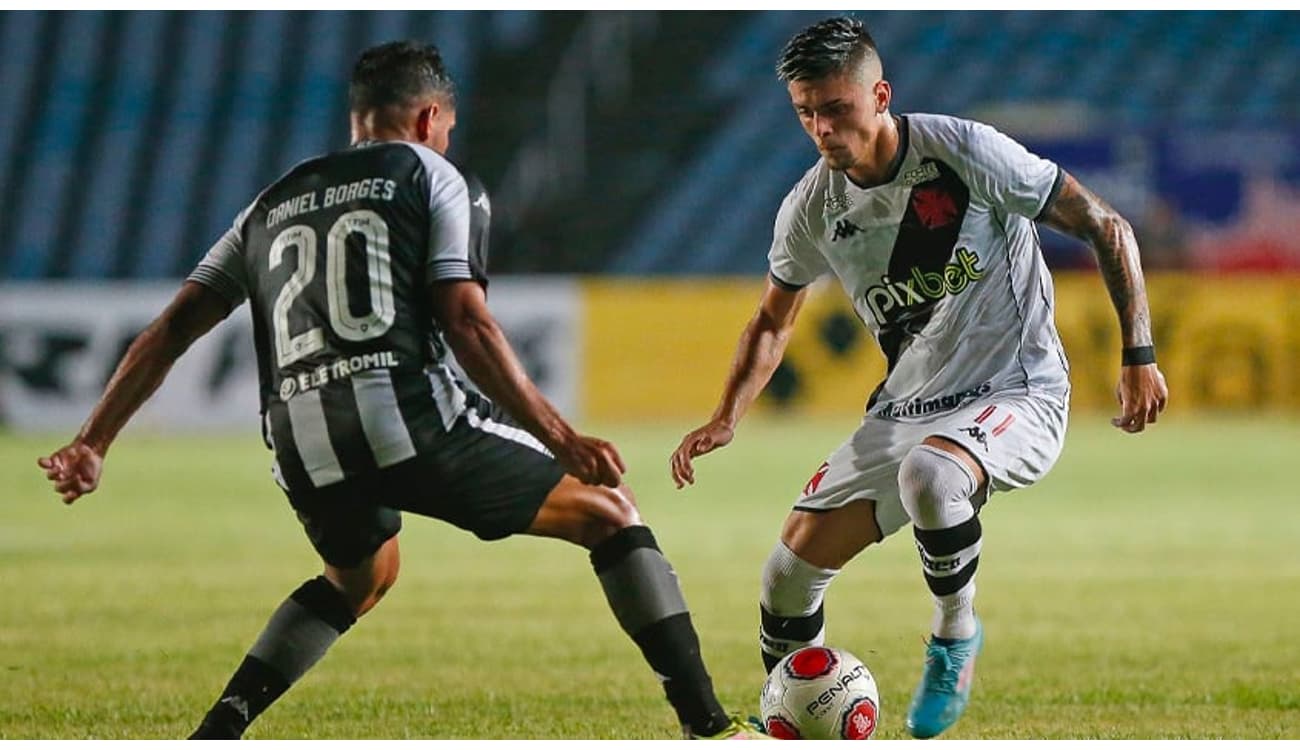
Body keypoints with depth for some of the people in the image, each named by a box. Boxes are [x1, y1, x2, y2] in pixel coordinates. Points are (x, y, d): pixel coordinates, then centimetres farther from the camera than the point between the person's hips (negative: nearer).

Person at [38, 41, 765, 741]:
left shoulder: (274, 203, 26)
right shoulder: (431, 177, 12)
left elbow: (172, 330, 21)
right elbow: (466, 322, -2)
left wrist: (93, 443, 23)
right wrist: (559, 438, -3)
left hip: (303, 443, 5)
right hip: (410, 415, -5)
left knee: (361, 579, 35)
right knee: (610, 510, 10)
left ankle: (216, 735, 21)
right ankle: (707, 726, -2)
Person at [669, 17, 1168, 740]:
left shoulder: (964, 151, -16)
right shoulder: (812, 208, -1)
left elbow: (1106, 227, -8)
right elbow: (774, 321, 17)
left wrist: (1139, 356, -12)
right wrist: (727, 419, 1)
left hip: (1017, 395, -5)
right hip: (907, 408, 6)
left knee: (927, 473, -39)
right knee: (790, 573, -5)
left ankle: (955, 637, -12)